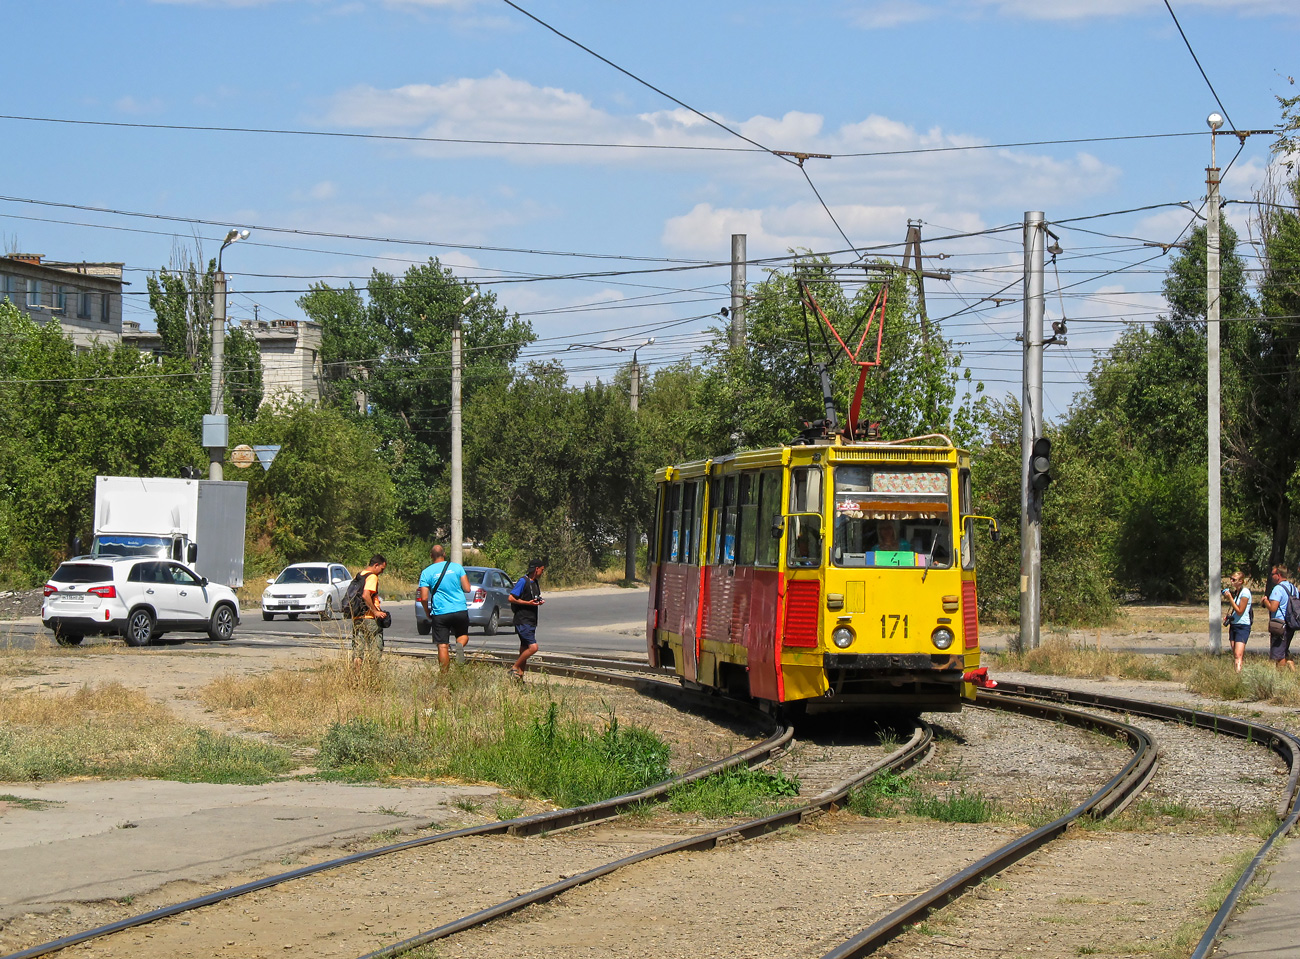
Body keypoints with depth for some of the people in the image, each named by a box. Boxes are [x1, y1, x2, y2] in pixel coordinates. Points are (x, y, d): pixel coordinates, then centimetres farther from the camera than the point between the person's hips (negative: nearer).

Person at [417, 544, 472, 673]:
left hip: (440, 613, -1)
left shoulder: (427, 573, 0)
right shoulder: (457, 567, 3)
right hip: (460, 610, 1)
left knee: (443, 646, 3)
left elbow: (424, 598, -6)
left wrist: (428, 613, 11)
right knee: (463, 635, 22)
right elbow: (467, 589, 1)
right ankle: (460, 645, -12)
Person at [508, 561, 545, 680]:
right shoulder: (523, 581, -11)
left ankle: (520, 675, 13)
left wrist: (539, 601, 6)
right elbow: (511, 598, -14)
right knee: (533, 647, -17)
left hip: (531, 621, 9)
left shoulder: (534, 582, 16)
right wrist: (528, 603, -18)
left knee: (524, 650, 10)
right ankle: (514, 668, -4)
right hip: (523, 620, -9)